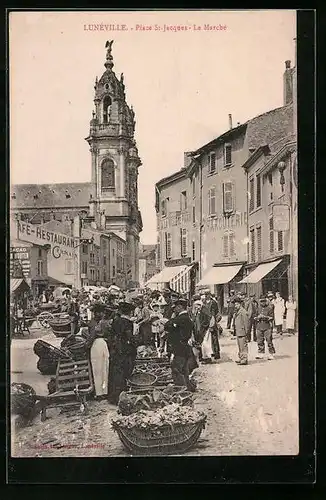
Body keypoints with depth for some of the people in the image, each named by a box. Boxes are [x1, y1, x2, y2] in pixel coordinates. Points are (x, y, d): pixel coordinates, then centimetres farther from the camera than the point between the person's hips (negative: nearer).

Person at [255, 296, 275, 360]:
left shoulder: (269, 308, 0)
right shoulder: (258, 308, 13)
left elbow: (271, 317, -4)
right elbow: (255, 317, 19)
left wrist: (264, 317, -16)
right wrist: (257, 317, -3)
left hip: (267, 326, -4)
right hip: (259, 326, 4)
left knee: (269, 340, -4)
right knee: (259, 341, 6)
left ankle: (271, 354, 3)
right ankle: (260, 353, 16)